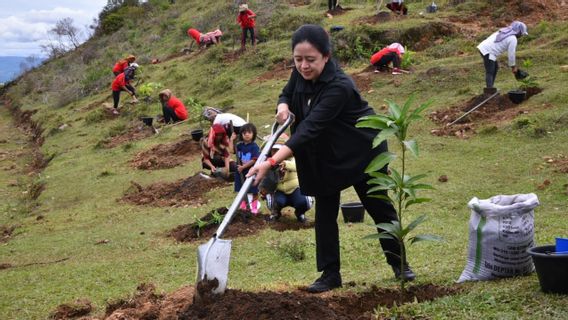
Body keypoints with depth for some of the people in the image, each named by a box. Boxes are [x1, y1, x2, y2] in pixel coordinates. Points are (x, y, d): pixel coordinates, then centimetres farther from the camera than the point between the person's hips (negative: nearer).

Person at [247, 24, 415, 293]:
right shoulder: (301, 74, -13)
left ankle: (399, 263, 25)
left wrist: (271, 162, -48)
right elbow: (287, 94, 9)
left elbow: (309, 129, -42)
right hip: (325, 155, 6)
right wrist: (283, 107, -18)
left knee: (379, 208, 8)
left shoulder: (339, 87, -36)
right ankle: (330, 273, 10)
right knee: (325, 213, 2)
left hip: (361, 151, -6)